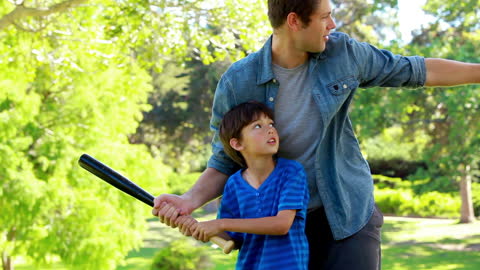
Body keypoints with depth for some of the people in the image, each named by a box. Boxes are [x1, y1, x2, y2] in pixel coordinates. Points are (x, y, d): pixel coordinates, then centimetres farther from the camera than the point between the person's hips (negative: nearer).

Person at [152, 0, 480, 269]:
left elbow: (413, 71, 8)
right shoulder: (238, 84, -12)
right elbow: (225, 164, -3)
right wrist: (190, 200, -23)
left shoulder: (342, 51, -6)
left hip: (350, 215, 1)